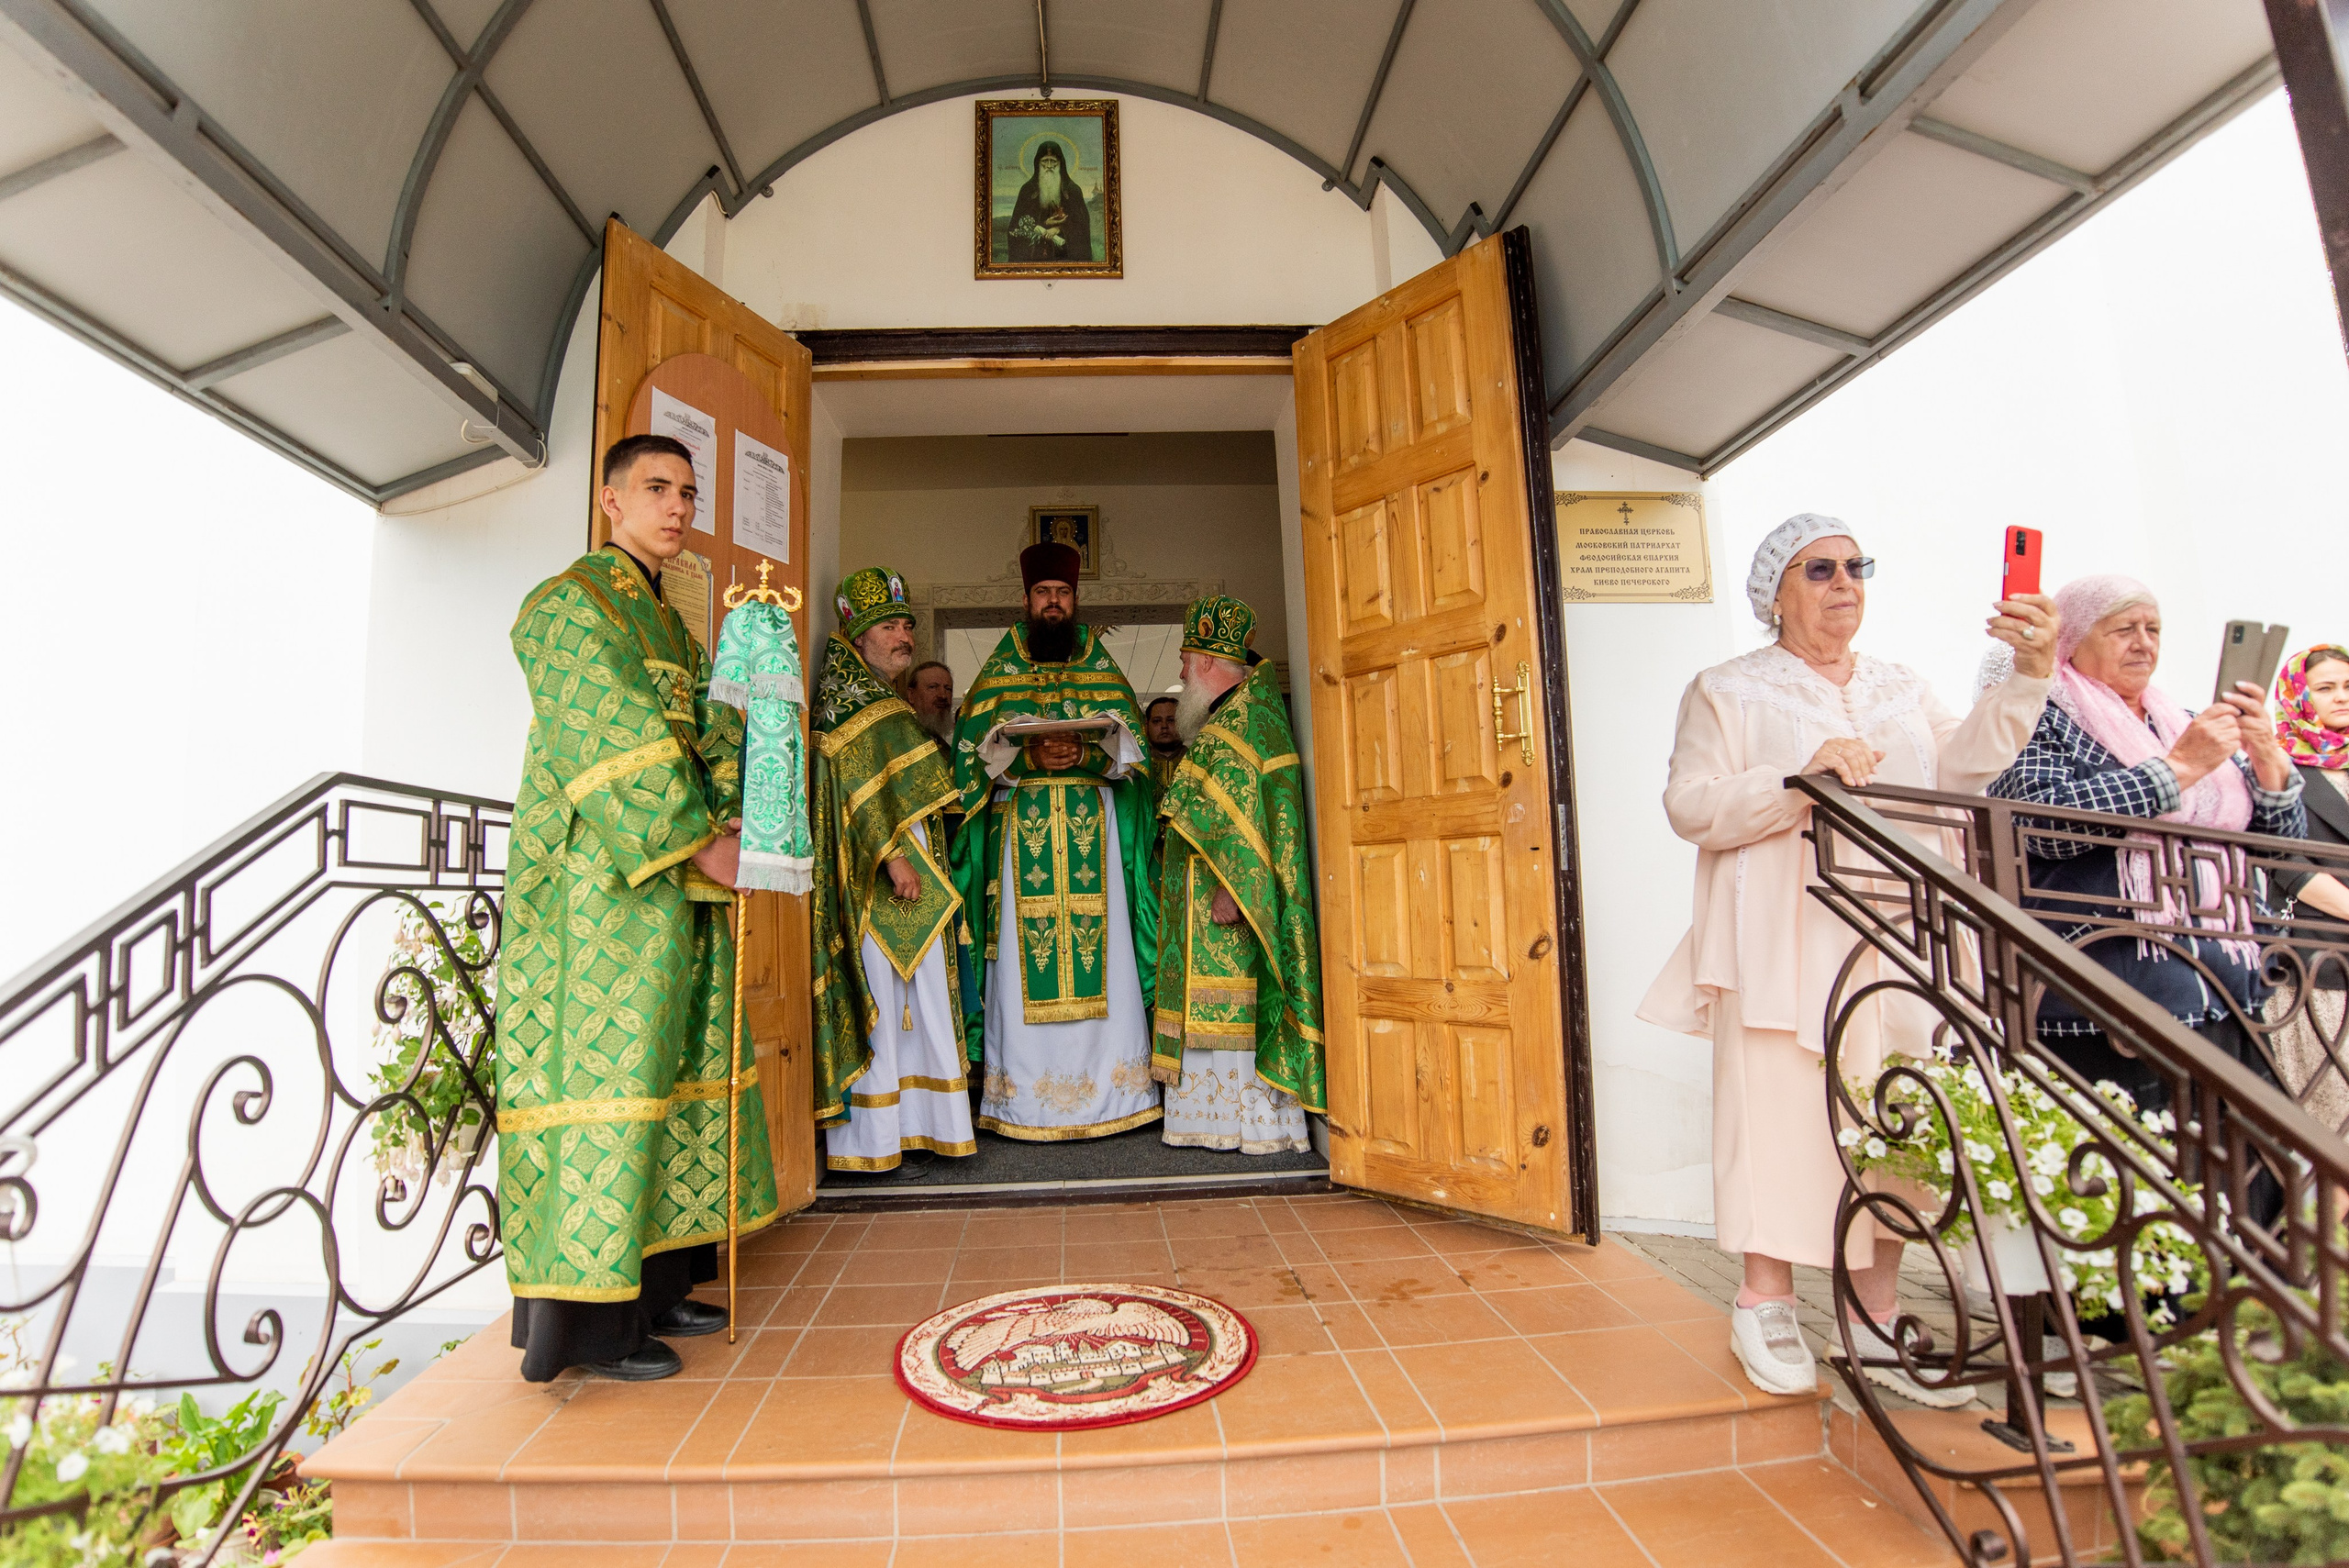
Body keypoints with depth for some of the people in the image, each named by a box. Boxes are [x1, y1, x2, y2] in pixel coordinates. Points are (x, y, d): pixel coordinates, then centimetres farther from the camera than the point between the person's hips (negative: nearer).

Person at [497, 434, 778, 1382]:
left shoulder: (669, 626, 22)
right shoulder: (569, 604, -4)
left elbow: (715, 728, 11)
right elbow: (613, 743, -16)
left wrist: (735, 823, -7)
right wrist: (701, 841, -18)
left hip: (679, 887, 9)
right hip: (602, 885, -9)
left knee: (676, 1070, 11)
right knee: (605, 1075, -5)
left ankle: (655, 1284, 23)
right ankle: (589, 1320, 6)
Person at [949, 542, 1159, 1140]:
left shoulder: (1104, 669, 15)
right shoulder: (999, 672, 13)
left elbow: (1134, 748, 6)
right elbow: (972, 748, 4)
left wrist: (1087, 754, -13)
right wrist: (1031, 757, -13)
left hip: (1094, 830, 1)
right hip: (1020, 832, 0)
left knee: (1101, 954, -3)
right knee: (1023, 958, -4)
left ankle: (1108, 1089, 6)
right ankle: (1025, 1099, 3)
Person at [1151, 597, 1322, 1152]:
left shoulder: (1249, 716, -12)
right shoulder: (1225, 721, 20)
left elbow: (1255, 810, -21)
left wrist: (1231, 886, -25)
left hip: (1228, 899, -10)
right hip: (1201, 900, 10)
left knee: (1234, 999, -8)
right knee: (1215, 1002, 9)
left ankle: (1257, 1121, 0)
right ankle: (1220, 1116, 15)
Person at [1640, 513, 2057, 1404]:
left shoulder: (1902, 691, 22)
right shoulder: (1728, 692, 7)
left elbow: (1961, 765, 3)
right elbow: (1690, 806, -7)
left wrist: (2028, 675, -8)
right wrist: (1801, 779, -18)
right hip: (1782, 945, -4)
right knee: (1781, 1111, -4)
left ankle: (1877, 1325, 16)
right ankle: (1766, 1307, 10)